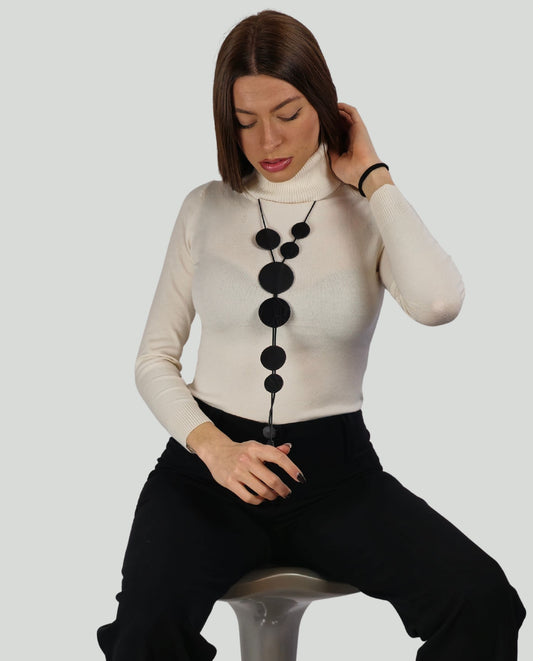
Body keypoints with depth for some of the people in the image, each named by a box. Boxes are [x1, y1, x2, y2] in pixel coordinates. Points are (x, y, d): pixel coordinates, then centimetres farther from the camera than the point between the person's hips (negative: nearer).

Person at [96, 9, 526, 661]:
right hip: (210, 458, 1)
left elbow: (439, 302, -22)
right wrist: (212, 447, -10)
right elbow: (154, 358, 9)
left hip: (333, 466, 0)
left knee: (481, 600, -24)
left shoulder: (369, 213, 2)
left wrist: (372, 176, -9)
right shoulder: (205, 209, 8)